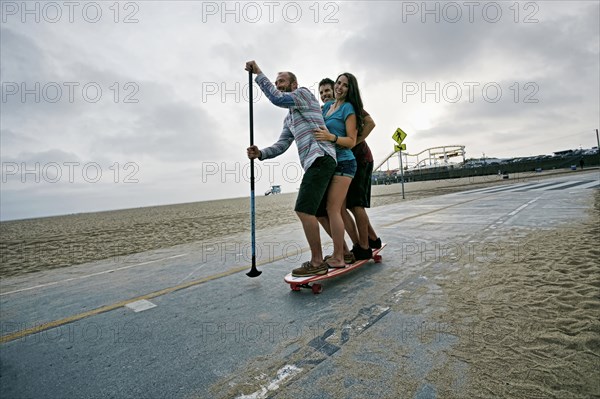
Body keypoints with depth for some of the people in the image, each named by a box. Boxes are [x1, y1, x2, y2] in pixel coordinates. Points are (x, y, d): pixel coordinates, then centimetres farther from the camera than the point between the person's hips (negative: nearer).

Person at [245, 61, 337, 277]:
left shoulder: (304, 92, 6)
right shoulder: (289, 118, 29)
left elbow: (277, 98, -13)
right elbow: (281, 145, 17)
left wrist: (258, 73, -4)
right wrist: (260, 153, -1)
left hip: (320, 158, -10)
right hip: (314, 163, 10)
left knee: (304, 209, -16)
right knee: (320, 211, 12)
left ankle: (317, 262, -9)